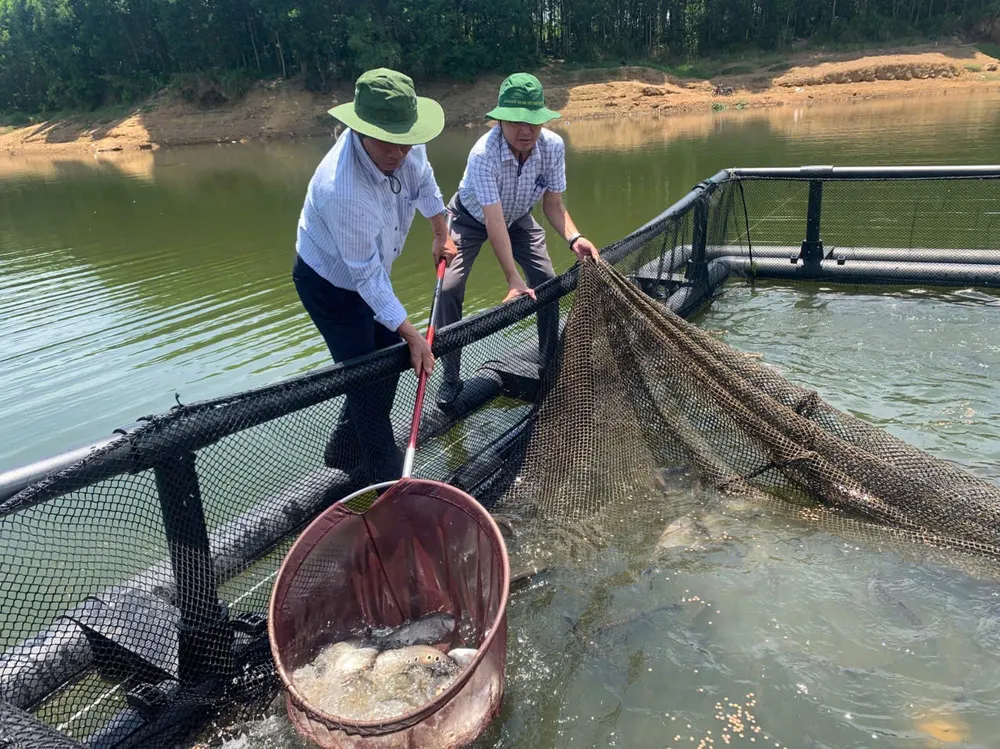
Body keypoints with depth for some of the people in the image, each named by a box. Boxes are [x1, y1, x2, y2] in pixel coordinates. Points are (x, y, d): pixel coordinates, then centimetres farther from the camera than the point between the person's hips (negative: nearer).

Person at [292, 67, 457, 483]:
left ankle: (345, 447, 33)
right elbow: (366, 275, -33)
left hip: (368, 272, 8)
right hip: (329, 283, -8)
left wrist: (441, 234, 19)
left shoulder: (404, 145, -19)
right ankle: (387, 480, 7)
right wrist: (412, 335, -29)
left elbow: (424, 180, 7)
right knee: (368, 379, -7)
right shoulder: (343, 190, -41)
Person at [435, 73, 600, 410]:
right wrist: (513, 279, -46)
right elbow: (494, 221, -41)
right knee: (449, 290, -17)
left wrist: (573, 238, -35)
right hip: (472, 218, -3)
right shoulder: (483, 154, -39)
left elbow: (553, 204, -16)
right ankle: (450, 377, -1)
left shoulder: (553, 146, -25)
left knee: (548, 283, -7)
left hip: (519, 218, 4)